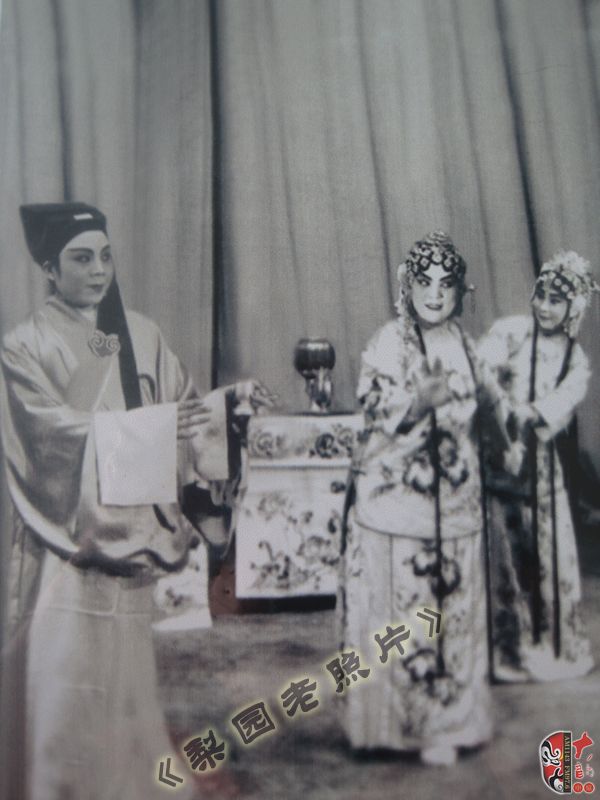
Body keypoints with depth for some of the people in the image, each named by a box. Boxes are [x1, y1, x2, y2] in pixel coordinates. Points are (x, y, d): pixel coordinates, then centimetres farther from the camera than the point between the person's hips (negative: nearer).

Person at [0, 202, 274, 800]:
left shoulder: (140, 335, 7)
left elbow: (182, 408, 9)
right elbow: (58, 429, -18)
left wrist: (228, 398, -10)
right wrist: (155, 424, -27)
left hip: (128, 529, 4)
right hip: (67, 534, -4)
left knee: (122, 667, 15)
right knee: (62, 671, -2)